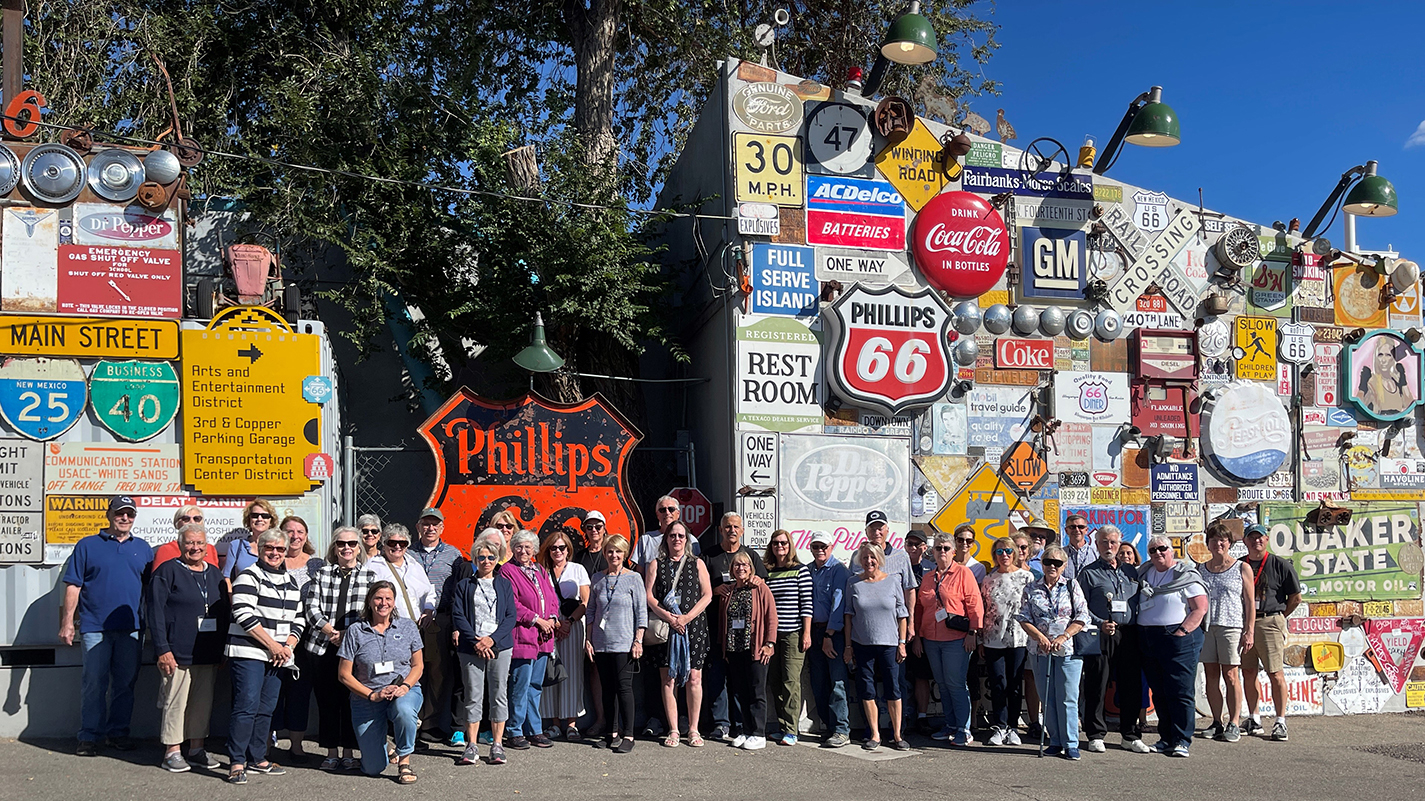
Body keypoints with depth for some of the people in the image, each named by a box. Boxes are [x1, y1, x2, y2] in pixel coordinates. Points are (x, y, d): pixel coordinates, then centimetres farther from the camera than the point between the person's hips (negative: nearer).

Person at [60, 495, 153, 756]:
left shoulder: (143, 548, 13)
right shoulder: (88, 546, 5)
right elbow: (73, 586, 2)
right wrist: (67, 623, -4)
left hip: (131, 628, 3)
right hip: (95, 627, -3)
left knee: (125, 683, 7)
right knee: (93, 683, -1)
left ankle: (118, 732, 17)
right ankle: (88, 737, 7)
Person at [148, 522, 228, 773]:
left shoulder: (214, 574, 15)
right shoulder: (168, 571, -3)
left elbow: (224, 611, 21)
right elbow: (155, 612, -8)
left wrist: (223, 648, 15)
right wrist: (162, 649, -15)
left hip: (208, 654, 6)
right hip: (178, 654, -6)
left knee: (203, 702, 10)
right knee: (176, 702, -2)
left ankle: (196, 749, 20)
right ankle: (172, 752, 7)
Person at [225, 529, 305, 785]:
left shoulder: (291, 582, 17)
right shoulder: (248, 577, -5)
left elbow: (299, 619, 19)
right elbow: (244, 615, -15)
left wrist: (288, 646, 1)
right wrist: (272, 645, -14)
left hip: (278, 656, 7)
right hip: (248, 653, -7)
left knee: (266, 708, 10)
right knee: (247, 706, -12)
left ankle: (257, 758, 19)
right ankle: (236, 763, -8)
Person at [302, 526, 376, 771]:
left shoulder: (370, 576, 8)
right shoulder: (321, 574, 10)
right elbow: (311, 608, 3)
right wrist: (332, 632, -11)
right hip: (323, 649, 1)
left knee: (352, 701, 0)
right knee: (327, 701, 3)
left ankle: (349, 753, 10)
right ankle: (331, 753, 13)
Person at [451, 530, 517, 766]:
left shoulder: (505, 585, 12)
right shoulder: (464, 585, 9)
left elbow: (511, 617, 4)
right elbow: (458, 616, 1)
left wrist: (492, 639, -10)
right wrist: (475, 641, -11)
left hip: (499, 647, 1)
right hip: (470, 648, -1)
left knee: (499, 695, 2)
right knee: (473, 696, 0)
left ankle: (497, 746, 8)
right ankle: (472, 747, 5)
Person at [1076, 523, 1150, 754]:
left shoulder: (1131, 572, 17)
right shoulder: (1089, 573, 4)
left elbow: (1141, 602, 20)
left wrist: (1140, 629, 7)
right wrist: (1099, 624, -14)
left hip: (1129, 636, 4)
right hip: (1100, 637, -4)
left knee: (1131, 685, 5)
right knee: (1097, 687, -1)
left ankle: (1130, 735, 16)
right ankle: (1096, 735, 8)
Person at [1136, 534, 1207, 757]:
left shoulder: (1186, 576, -3)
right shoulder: (1143, 574, 15)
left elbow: (1200, 609, -8)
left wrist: (1182, 632, -16)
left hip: (1179, 638, -6)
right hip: (1148, 641, 6)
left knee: (1181, 692, -7)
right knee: (1159, 693, 9)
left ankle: (1181, 741, -3)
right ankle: (1167, 739, 16)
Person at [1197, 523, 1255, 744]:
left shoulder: (1242, 568, 4)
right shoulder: (1201, 569, 13)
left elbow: (1250, 602, 1)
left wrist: (1249, 631, -6)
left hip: (1231, 626, -3)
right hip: (1205, 627, 4)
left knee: (1230, 675, -5)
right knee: (1211, 675, 4)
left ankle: (1234, 724, 0)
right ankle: (1216, 723, 11)